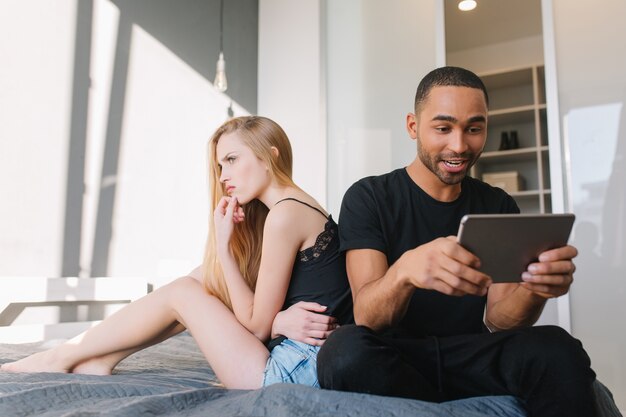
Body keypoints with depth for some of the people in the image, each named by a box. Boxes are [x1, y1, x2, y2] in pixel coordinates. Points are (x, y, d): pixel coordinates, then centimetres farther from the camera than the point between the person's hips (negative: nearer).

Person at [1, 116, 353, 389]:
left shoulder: (285, 214, -18)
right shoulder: (301, 206, 13)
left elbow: (257, 325, -13)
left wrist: (223, 244, -10)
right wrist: (280, 320, -15)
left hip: (290, 370, -9)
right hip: (305, 363, 9)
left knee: (182, 293, 0)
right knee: (203, 281, 12)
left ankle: (62, 357, 18)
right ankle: (100, 360, 19)